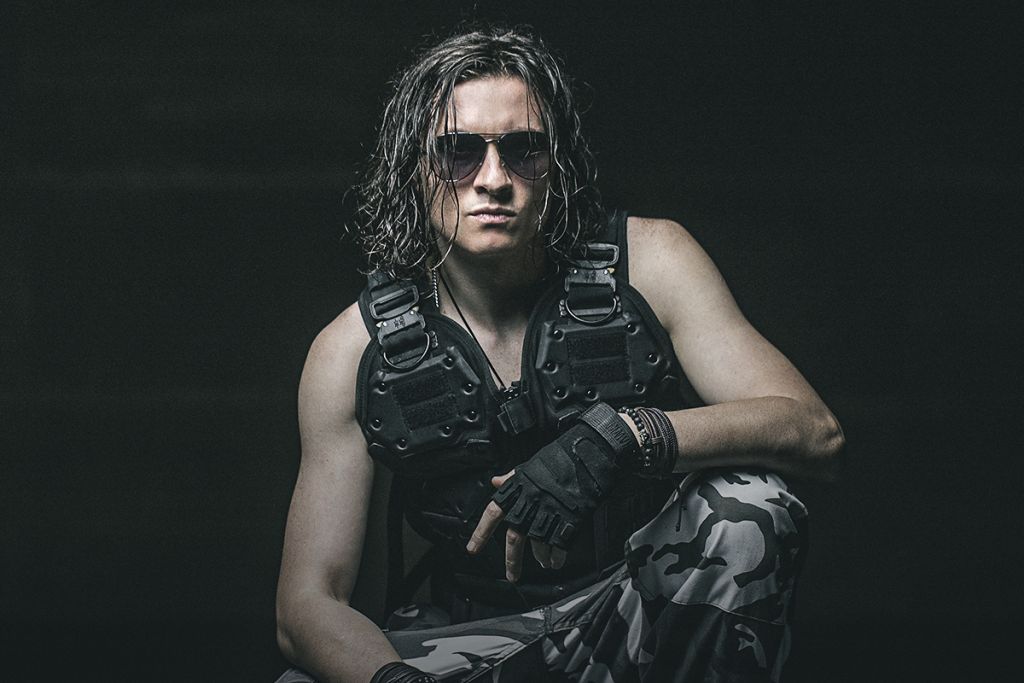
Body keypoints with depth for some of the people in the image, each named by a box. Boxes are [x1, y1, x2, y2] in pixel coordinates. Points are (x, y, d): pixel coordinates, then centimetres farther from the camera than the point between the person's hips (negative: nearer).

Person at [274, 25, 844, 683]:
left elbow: (815, 433, -18)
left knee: (746, 505, -31)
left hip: (655, 613, 0)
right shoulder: (353, 352, -6)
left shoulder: (648, 263, -8)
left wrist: (618, 435, -35)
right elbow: (309, 602, -7)